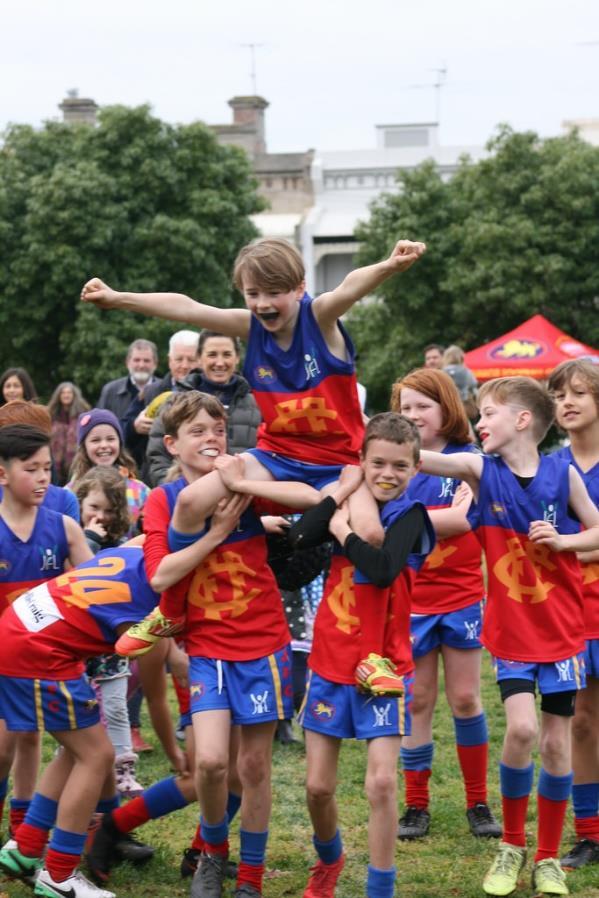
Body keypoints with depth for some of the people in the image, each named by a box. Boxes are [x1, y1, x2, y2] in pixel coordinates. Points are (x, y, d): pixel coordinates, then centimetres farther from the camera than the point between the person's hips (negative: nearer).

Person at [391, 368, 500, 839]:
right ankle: (417, 805, 17)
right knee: (417, 702, 8)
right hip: (411, 600, 1)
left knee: (465, 698, 6)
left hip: (462, 596, -1)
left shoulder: (470, 460, -4)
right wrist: (444, 518, -16)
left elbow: (465, 519, -16)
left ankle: (479, 802, 19)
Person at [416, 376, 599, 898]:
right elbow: (422, 458, -21)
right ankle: (512, 845, 8)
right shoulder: (481, 470, -6)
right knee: (522, 729, -15)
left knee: (557, 743, 4)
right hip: (510, 630, 0)